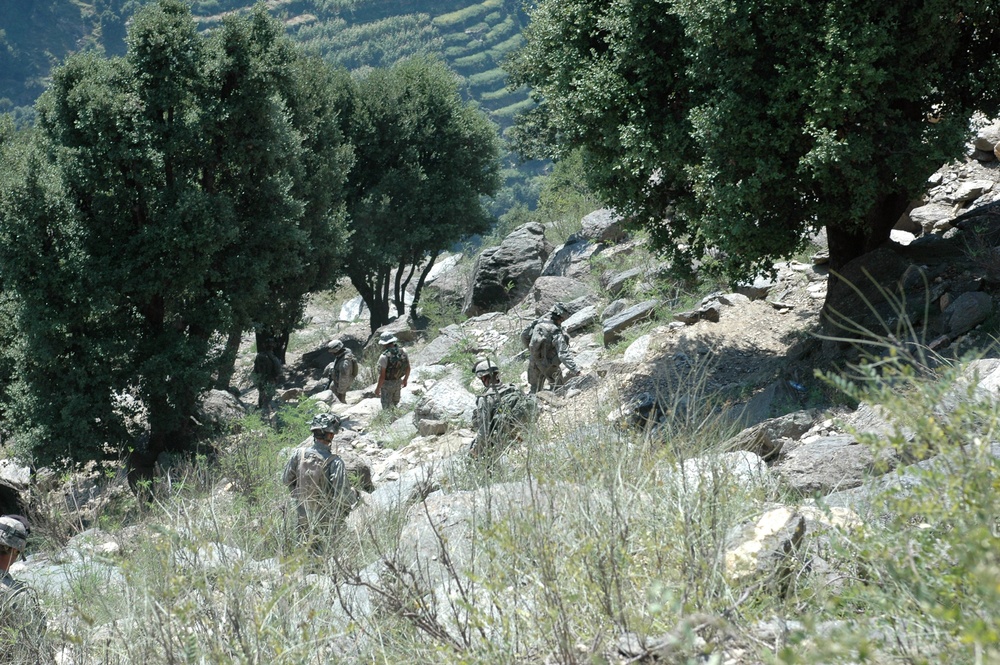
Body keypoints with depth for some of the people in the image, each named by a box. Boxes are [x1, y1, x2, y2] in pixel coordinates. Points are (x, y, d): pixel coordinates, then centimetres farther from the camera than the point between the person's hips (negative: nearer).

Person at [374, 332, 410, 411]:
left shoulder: (384, 357, -27)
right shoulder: (403, 353, -8)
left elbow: (382, 375, -25)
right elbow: (408, 368, 4)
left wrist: (378, 388, -12)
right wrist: (405, 379, 21)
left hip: (387, 384, -6)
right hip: (398, 382, 6)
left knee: (387, 408, 7)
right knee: (395, 404, 25)